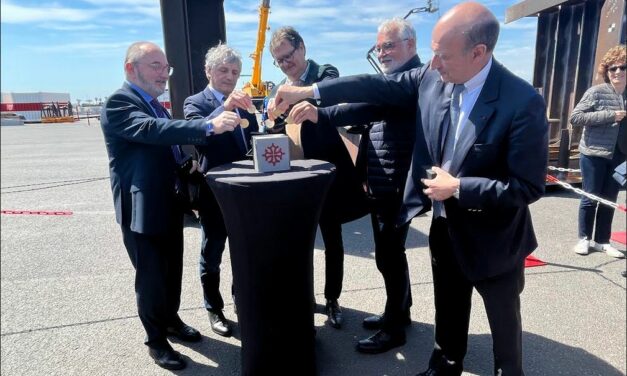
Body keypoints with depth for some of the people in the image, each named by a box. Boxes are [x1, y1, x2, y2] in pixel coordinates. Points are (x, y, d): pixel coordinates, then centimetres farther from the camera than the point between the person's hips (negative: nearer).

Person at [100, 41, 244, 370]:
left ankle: (171, 319, 41)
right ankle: (156, 339, 25)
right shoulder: (118, 104, -16)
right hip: (142, 208, -8)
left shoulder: (154, 104, 12)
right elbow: (153, 131, -35)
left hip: (169, 204, 8)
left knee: (172, 271, 20)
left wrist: (185, 169, 8)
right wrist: (209, 127, -46)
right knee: (151, 277, 5)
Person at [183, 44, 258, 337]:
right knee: (211, 255, 10)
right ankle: (214, 310, 29)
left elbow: (253, 141, 9)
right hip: (214, 193, -5)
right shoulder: (195, 103, -6)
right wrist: (225, 108, -41)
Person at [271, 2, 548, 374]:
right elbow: (378, 87, -4)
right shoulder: (433, 78, -9)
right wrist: (308, 91, -8)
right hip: (445, 226, 5)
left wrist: (457, 188, -24)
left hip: (494, 238, -5)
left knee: (503, 321, 19)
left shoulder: (523, 102, -25)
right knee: (448, 310, 26)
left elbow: (529, 186, -22)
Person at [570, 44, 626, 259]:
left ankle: (601, 241, 22)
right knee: (591, 197, 3)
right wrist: (610, 115, -20)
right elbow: (575, 117, -17)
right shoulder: (596, 92, -8)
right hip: (594, 154, -5)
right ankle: (584, 238, 18)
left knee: (610, 200, 10)